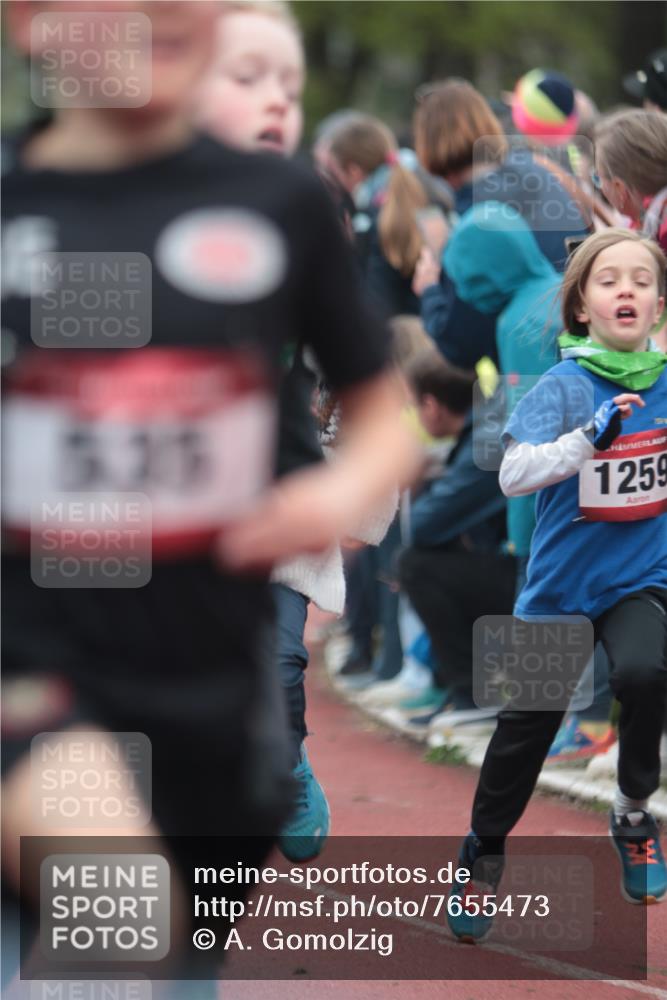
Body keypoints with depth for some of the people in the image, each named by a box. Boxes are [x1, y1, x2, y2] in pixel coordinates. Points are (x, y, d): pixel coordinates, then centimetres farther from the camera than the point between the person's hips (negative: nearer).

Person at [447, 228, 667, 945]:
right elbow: (513, 474, -27)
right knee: (526, 724, 6)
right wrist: (589, 437, -37)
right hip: (561, 583, -1)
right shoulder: (562, 388, -14)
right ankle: (484, 852, 31)